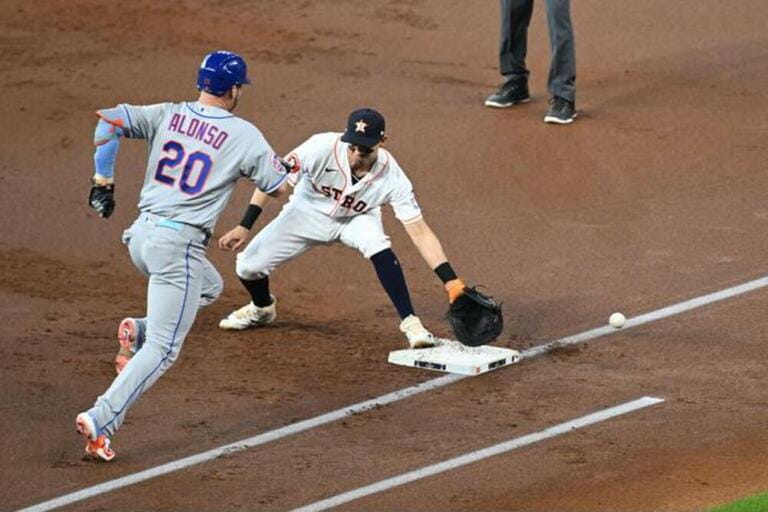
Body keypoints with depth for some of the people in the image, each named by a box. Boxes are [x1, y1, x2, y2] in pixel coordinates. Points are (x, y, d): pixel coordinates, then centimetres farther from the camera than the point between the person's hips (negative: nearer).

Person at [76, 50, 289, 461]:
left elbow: (107, 120, -4)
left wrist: (103, 180, 3)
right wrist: (287, 165, 25)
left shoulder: (167, 115, 6)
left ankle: (140, 331, 11)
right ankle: (100, 421, -17)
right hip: (179, 246, -6)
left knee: (208, 287, 33)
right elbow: (278, 185, 2)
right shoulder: (244, 135, -6)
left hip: (140, 235, 7)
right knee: (162, 349, -3)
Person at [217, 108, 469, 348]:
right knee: (248, 267, -4)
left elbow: (419, 232, -29)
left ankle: (410, 323, -19)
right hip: (309, 211, 1)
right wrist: (244, 227, -29)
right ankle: (263, 307, 32)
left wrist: (451, 281, -37)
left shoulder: (391, 177, -32)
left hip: (356, 219, -1)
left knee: (379, 250, -33)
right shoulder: (322, 148, -36)